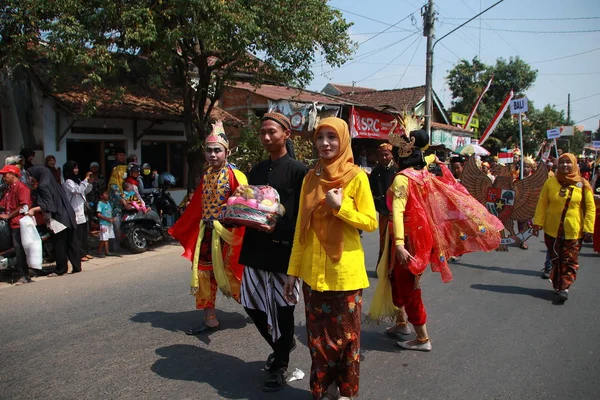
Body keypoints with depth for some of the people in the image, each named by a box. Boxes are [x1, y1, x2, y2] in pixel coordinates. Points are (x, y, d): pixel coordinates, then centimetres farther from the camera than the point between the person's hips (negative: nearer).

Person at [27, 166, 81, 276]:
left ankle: (61, 270, 10)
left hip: (58, 221, -8)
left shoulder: (43, 186, -10)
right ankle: (77, 267, 12)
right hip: (68, 218, 8)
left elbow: (48, 205, -17)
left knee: (59, 246, 2)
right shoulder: (54, 184, 14)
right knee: (72, 243, 8)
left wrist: (33, 209, -21)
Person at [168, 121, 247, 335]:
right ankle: (210, 319, 21)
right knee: (203, 273, 9)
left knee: (229, 274, 1)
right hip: (206, 231, 7)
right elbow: (196, 207, 15)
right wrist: (179, 229, 18)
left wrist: (236, 234, -32)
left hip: (226, 233, -7)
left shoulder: (234, 175, -13)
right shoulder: (206, 176, 9)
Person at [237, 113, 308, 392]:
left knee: (282, 308, 4)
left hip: (284, 249, -6)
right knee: (252, 304, 13)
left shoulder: (298, 170, -6)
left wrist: (277, 228, -19)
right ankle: (282, 344, 39)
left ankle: (280, 366, 23)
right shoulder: (256, 170, 13)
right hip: (256, 248, 6)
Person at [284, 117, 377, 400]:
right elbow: (301, 228, 6)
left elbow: (370, 223, -6)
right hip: (313, 270, 4)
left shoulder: (356, 177, -6)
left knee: (345, 333, 10)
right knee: (317, 334, 14)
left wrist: (339, 207, -19)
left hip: (344, 270, -4)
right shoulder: (311, 178, 5)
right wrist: (293, 271, 6)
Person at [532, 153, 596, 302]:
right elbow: (542, 204, 2)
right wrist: (537, 223, -3)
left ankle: (564, 288, 5)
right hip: (552, 230, 1)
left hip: (573, 231, -1)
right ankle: (557, 285, 25)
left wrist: (588, 227, -6)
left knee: (570, 261, 0)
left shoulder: (582, 184, -3)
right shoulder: (550, 182, -1)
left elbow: (590, 207, -1)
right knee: (555, 260, 11)